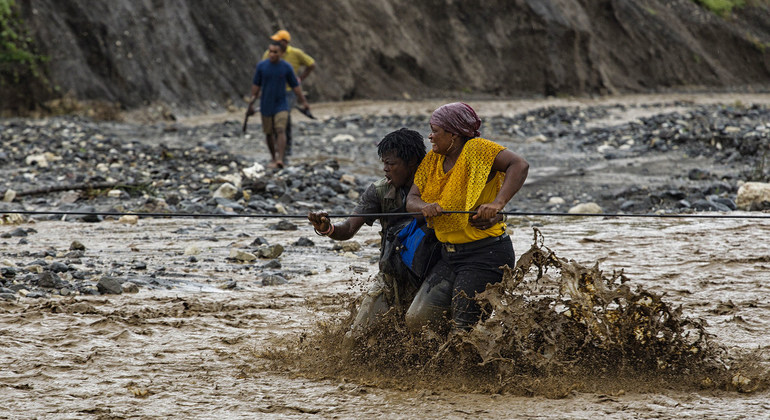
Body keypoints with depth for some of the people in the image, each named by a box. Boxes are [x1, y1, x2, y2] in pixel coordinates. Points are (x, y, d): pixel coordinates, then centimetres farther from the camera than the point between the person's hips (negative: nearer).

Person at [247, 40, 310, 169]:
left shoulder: (287, 67, -7)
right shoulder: (261, 66, -5)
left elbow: (295, 86, 0)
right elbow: (256, 85, 2)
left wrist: (304, 102, -3)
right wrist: (251, 104, 2)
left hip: (281, 106, -2)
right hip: (266, 107, 2)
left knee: (281, 131, -17)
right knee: (269, 133, 10)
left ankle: (280, 160, -25)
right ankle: (273, 157, 31)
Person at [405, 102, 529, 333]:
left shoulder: (476, 150, -13)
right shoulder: (432, 160, 9)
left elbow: (519, 165, -24)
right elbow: (411, 199, 5)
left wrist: (498, 203, -35)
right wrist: (425, 206, -19)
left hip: (485, 255, -8)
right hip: (449, 257, 8)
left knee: (463, 329, -11)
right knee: (416, 320, 2)